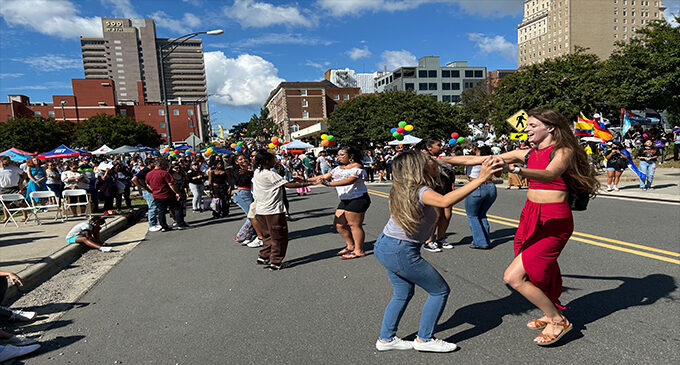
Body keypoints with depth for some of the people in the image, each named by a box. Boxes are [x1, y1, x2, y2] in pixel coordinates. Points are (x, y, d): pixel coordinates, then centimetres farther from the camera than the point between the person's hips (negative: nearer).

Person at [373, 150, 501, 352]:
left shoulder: (405, 189, 5)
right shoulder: (421, 191, -22)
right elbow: (445, 201, -43)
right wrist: (480, 179, -42)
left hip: (384, 246, 9)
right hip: (401, 253, -9)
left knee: (403, 293, 22)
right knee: (440, 291, 7)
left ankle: (386, 339, 30)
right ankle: (424, 339, 18)